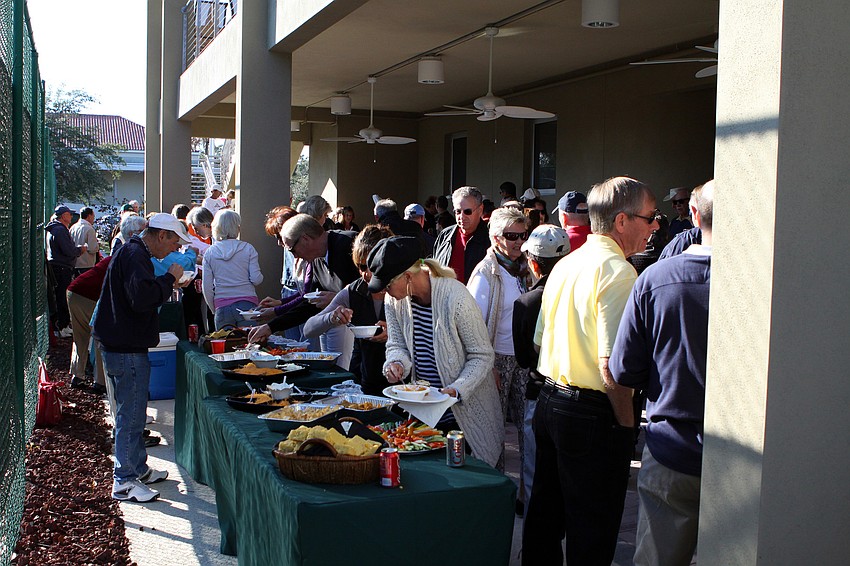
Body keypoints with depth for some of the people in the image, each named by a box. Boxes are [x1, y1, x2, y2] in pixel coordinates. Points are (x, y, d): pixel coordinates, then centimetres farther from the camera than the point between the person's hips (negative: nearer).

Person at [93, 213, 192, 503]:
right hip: (127, 349, -11)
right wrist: (170, 278, -18)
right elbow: (143, 297, -31)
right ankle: (124, 481, 5)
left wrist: (168, 283, 10)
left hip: (121, 345, 11)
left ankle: (138, 468, 31)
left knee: (132, 413, 20)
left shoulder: (131, 252, 16)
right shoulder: (135, 256, -18)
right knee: (130, 416, -3)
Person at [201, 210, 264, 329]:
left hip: (222, 306, 2)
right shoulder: (247, 248, -1)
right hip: (247, 304, -1)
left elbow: (207, 287, 4)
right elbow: (256, 279, -6)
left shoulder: (209, 252, 4)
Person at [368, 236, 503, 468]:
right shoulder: (394, 299, -5)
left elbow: (482, 356, -15)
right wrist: (396, 363, -15)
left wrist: (457, 390, -26)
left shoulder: (456, 298, -23)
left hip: (466, 412, -5)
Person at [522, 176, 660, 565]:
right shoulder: (618, 273, -18)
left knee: (545, 512, 20)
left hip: (549, 402, 9)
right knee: (592, 534, 5)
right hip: (595, 416, -8)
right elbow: (611, 365, -24)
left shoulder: (564, 266, 9)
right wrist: (627, 426, -13)